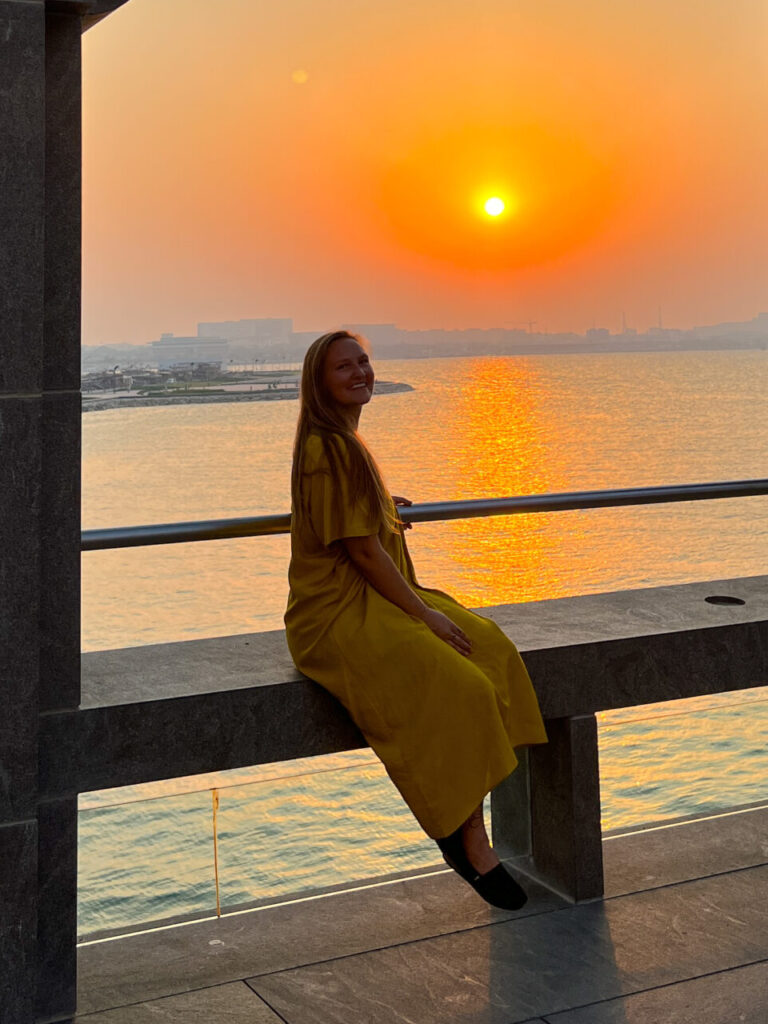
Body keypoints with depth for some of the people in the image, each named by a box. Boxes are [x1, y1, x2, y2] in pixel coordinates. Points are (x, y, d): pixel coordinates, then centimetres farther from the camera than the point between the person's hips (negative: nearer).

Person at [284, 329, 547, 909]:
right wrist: (422, 613, -15)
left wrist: (380, 507, 45)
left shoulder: (344, 441, 16)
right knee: (458, 687, -23)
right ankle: (470, 842, -10)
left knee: (488, 645, -7)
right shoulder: (328, 448, -16)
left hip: (374, 598, 10)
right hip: (337, 614, -10)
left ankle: (461, 824, -8)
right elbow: (360, 549, -18)